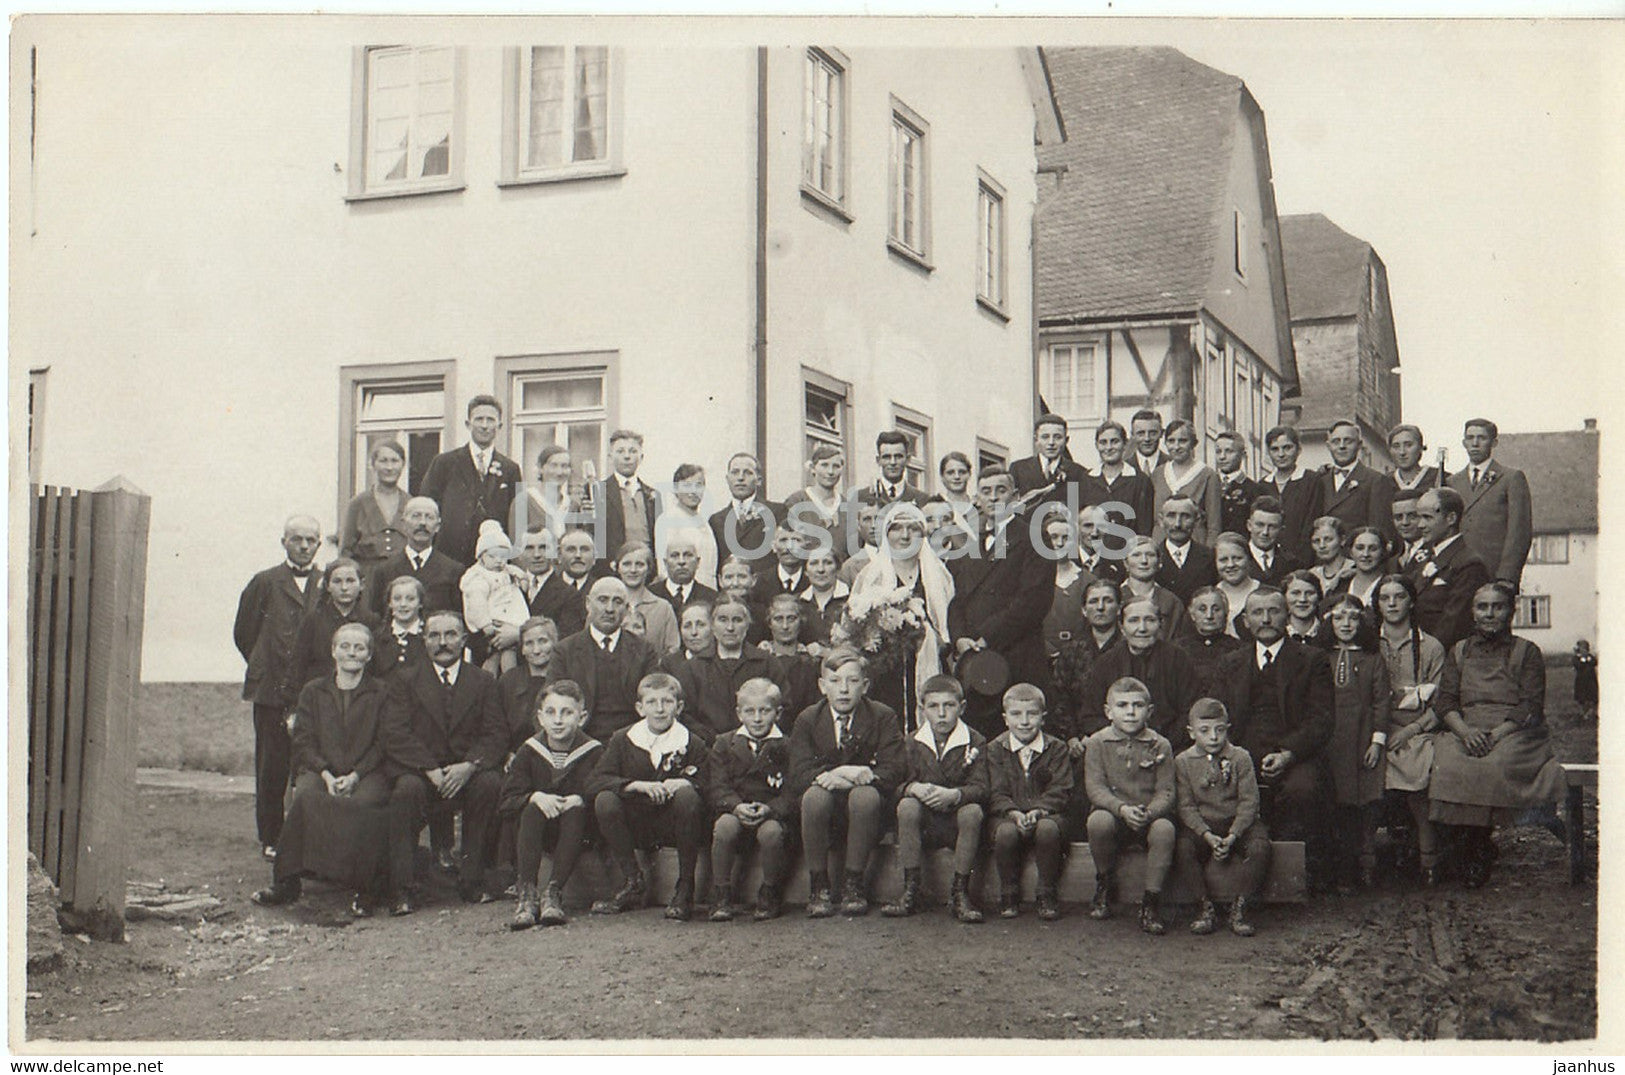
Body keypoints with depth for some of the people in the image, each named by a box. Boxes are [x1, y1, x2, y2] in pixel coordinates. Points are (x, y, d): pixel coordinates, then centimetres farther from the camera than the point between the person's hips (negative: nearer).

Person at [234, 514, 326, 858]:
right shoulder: (265, 583, 6)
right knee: (271, 767, 2)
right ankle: (270, 838, 12)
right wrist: (264, 668, 10)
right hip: (272, 689, -1)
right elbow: (244, 633, 11)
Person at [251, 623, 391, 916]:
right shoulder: (312, 691, 18)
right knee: (305, 796, -33)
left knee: (364, 804, -36)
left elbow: (383, 745, 3)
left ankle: (364, 889, -28)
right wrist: (326, 774, -10)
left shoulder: (380, 694, 12)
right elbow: (303, 741, 9)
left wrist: (354, 776, -13)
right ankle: (287, 882, -27)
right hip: (319, 770, 2)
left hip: (366, 774, -2)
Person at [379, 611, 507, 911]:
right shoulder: (404, 681, 9)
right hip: (417, 770, -1)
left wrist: (469, 766, -18)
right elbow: (395, 735, -4)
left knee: (491, 784, -29)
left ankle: (472, 880, -18)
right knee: (408, 789, -33)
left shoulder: (483, 681, 13)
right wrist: (431, 770, -18)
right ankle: (402, 890, -27)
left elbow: (496, 736, 2)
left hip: (467, 771, 1)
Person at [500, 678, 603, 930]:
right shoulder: (529, 751, 2)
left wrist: (579, 800, -32)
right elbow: (506, 802, -3)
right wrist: (536, 797, -23)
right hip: (540, 833, 1)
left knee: (576, 812, -32)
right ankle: (527, 894, -36)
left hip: (580, 832, -1)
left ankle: (553, 893, -37)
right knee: (532, 809, -29)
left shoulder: (593, 752, -3)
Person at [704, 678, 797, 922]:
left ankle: (770, 894, -10)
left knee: (771, 831, -34)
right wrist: (737, 806, -19)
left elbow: (791, 794, -3)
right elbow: (716, 788, 1)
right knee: (725, 825, -32)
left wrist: (769, 809, -23)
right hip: (734, 813, 1)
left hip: (774, 817, -1)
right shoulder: (724, 744, 10)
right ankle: (721, 896, -16)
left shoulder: (786, 747, 5)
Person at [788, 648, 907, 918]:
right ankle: (818, 885, -19)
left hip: (865, 803, -1)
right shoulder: (807, 720, 4)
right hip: (826, 807, 1)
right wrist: (829, 777, -27)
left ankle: (854, 884, -21)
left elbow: (894, 771, -9)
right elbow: (799, 776, -7)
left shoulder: (884, 718, 1)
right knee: (814, 794, -33)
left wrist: (863, 775, -26)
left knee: (866, 794, -35)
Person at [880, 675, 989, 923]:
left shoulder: (975, 741, -2)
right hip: (926, 825, 2)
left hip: (958, 824, -2)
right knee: (907, 806, -28)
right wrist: (914, 788, -27)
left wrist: (954, 795, -34)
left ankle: (960, 891, -23)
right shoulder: (913, 743, 5)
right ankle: (911, 891, -24)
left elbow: (980, 787, -13)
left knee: (972, 811, -33)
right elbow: (898, 784, -2)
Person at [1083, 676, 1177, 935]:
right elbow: (1095, 787, -7)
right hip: (1112, 812, 0)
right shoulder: (1097, 743, 2)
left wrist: (1150, 812, -24)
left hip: (1150, 816, 0)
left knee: (1164, 829, -32)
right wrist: (1122, 809, -24)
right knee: (1099, 821, -34)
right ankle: (1105, 884, -7)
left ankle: (1151, 901, -19)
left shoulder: (1160, 745, 3)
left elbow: (1166, 791, -3)